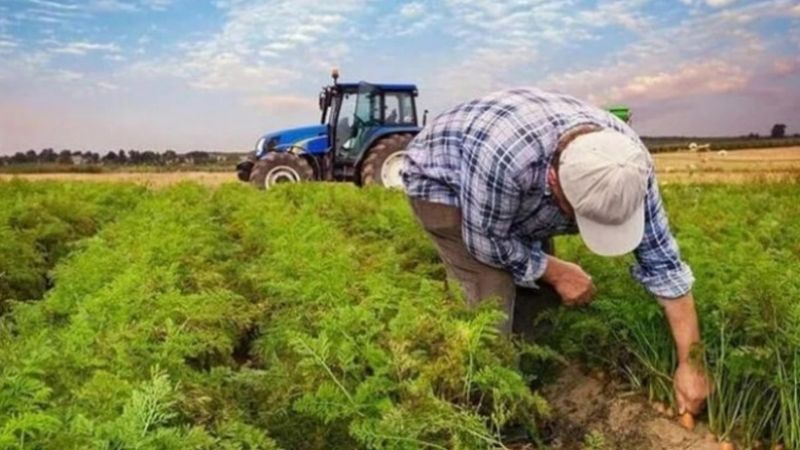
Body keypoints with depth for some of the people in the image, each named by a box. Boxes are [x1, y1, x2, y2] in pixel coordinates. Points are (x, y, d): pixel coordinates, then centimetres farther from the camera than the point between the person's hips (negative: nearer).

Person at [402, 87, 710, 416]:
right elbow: (487, 241, -28)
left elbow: (661, 260, -18)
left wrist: (689, 362, -16)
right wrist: (556, 271, -17)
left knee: (539, 288, 2)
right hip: (440, 181, -5)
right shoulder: (504, 157, -45)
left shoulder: (627, 161, -26)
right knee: (495, 295, -18)